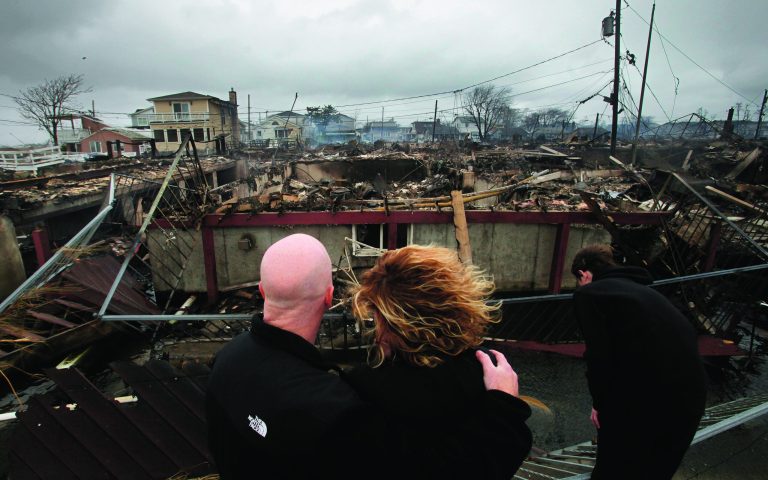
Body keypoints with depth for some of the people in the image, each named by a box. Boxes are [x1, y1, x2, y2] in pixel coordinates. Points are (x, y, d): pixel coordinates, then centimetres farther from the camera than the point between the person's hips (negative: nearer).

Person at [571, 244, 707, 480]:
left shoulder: (588, 293, -4)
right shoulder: (640, 287, 19)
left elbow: (599, 356, -12)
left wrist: (599, 402, 4)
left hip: (644, 396, -7)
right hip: (691, 391, 8)